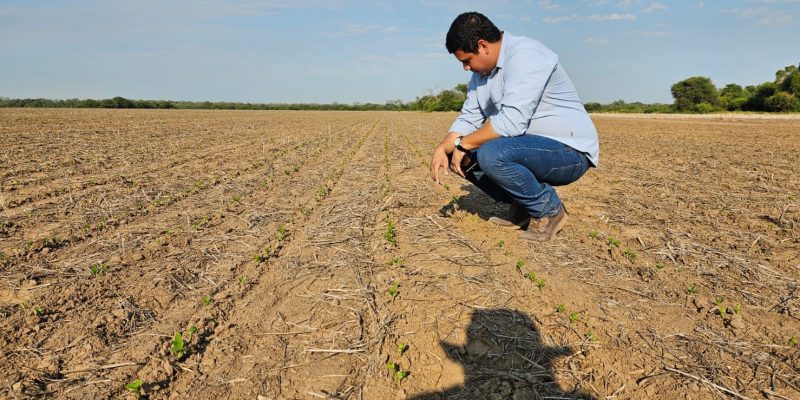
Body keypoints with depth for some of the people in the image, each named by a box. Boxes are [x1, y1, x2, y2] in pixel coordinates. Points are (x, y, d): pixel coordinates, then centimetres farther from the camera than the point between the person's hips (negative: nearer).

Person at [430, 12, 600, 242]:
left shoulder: (526, 55, -20)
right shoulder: (482, 71, 8)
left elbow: (512, 122, -31)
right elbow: (468, 119, 6)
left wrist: (462, 144, -21)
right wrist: (442, 148, -12)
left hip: (569, 152, -9)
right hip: (531, 147, 9)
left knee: (491, 154, -32)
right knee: (464, 154, 1)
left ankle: (548, 209, -8)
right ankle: (521, 206, 8)